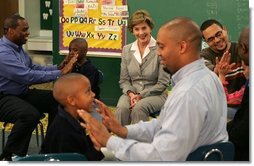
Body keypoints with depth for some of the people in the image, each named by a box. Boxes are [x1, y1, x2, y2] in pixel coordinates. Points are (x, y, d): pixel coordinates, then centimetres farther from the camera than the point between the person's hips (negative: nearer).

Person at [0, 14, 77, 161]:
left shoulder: (17, 47, 8)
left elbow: (32, 68, 13)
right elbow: (28, 76, -29)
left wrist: (59, 67, -2)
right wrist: (60, 73, -25)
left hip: (22, 93, 10)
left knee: (56, 100, -2)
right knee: (30, 114, -35)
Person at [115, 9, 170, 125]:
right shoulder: (126, 50, 10)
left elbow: (163, 83, -6)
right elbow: (124, 80, 11)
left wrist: (141, 95, -13)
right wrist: (131, 94, -9)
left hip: (155, 95, -3)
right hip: (132, 93, 3)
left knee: (139, 108, -35)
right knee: (122, 108, -30)